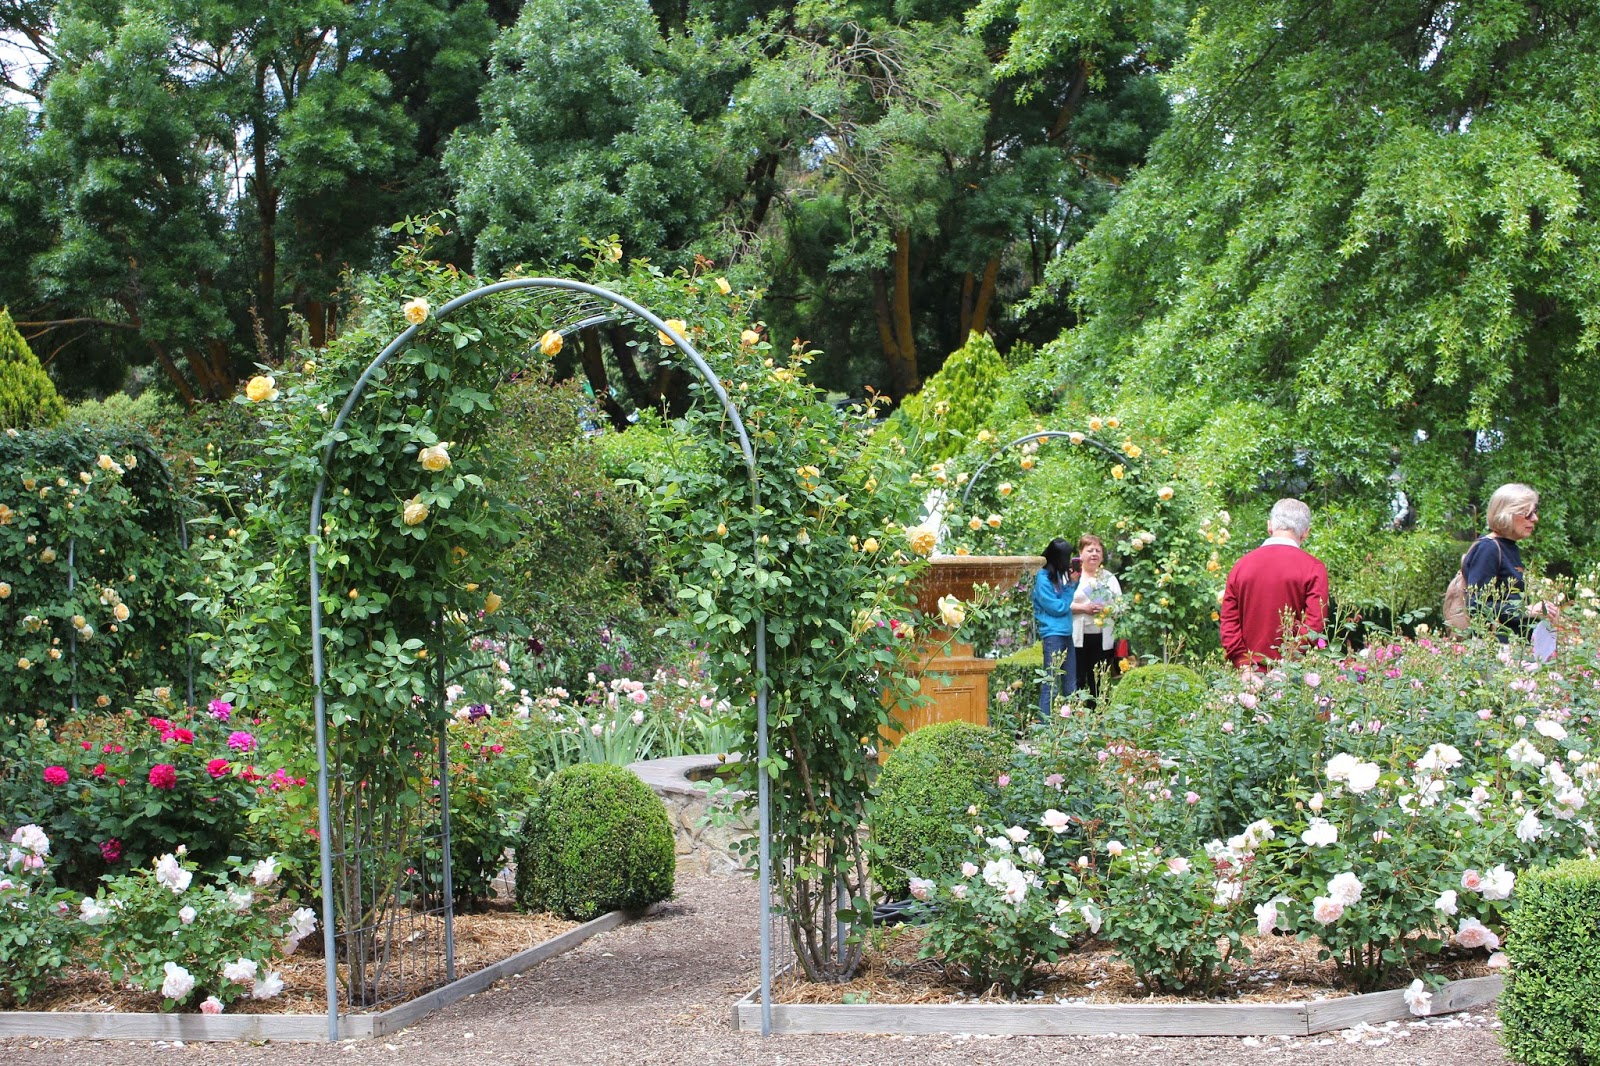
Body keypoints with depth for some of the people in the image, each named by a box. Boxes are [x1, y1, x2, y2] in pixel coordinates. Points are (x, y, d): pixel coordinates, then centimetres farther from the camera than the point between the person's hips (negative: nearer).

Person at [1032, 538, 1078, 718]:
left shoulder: (1058, 575, 10)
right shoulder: (1043, 579, -13)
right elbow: (1059, 607, -13)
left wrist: (1074, 581, 7)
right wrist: (1071, 584, -8)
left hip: (1066, 634, 9)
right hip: (1052, 634, -9)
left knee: (1070, 686, 12)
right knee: (1051, 687, -8)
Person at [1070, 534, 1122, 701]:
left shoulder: (1109, 578, 16)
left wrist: (1108, 610, -8)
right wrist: (1083, 608, -14)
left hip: (1103, 637, 3)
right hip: (1078, 637, -3)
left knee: (1098, 681, 5)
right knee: (1077, 681, -3)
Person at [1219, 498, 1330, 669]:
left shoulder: (1240, 565, 8)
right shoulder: (1313, 568, -3)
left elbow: (1228, 623, 6)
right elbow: (1315, 625, -9)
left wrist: (1244, 665, 5)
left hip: (1252, 674, 3)